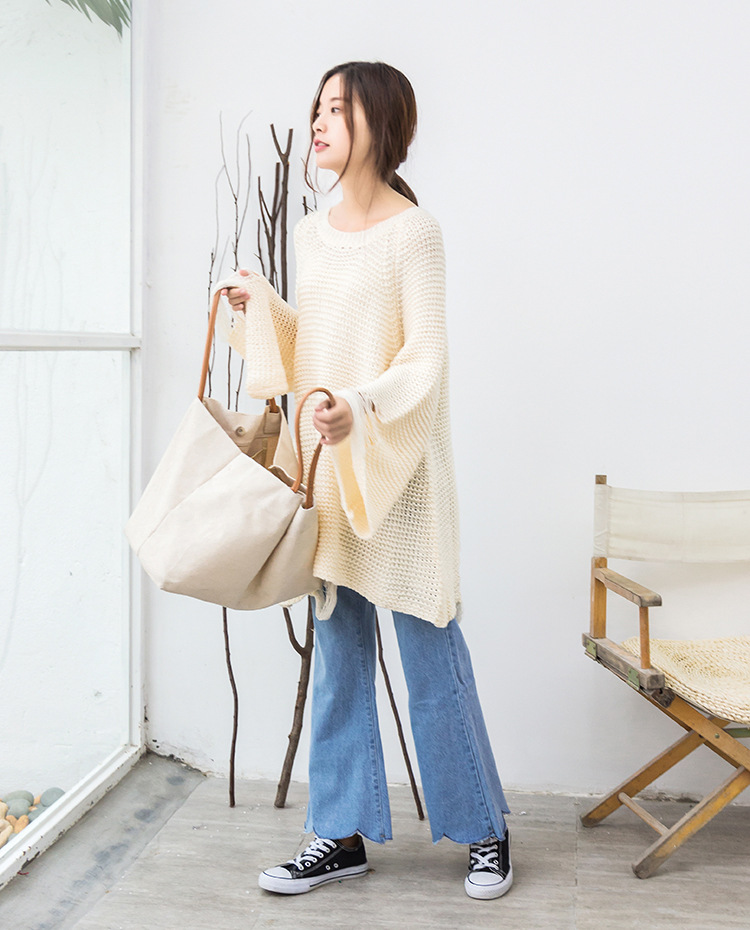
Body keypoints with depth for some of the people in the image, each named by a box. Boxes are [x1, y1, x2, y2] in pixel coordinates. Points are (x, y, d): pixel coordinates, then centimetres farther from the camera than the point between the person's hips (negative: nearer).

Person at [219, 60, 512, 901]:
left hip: (397, 468, -6)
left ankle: (483, 829, 20)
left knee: (429, 652, 1)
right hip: (325, 464, 6)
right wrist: (259, 306, 5)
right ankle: (343, 833, 23)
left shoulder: (412, 231, -8)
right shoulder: (312, 233, 12)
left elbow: (425, 361, -13)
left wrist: (362, 409, -29)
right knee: (338, 654, 11)